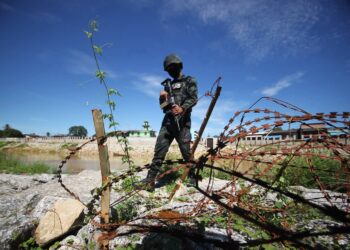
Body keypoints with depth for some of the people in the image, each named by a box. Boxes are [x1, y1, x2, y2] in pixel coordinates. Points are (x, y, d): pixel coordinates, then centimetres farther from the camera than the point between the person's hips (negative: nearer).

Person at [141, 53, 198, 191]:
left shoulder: (189, 81, 10)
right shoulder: (169, 84, 25)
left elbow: (193, 98, -4)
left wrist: (182, 108, -21)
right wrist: (162, 97, 0)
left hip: (182, 121, -5)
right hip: (168, 121, 5)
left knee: (186, 151, -3)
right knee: (159, 150, -4)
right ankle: (150, 179, -5)